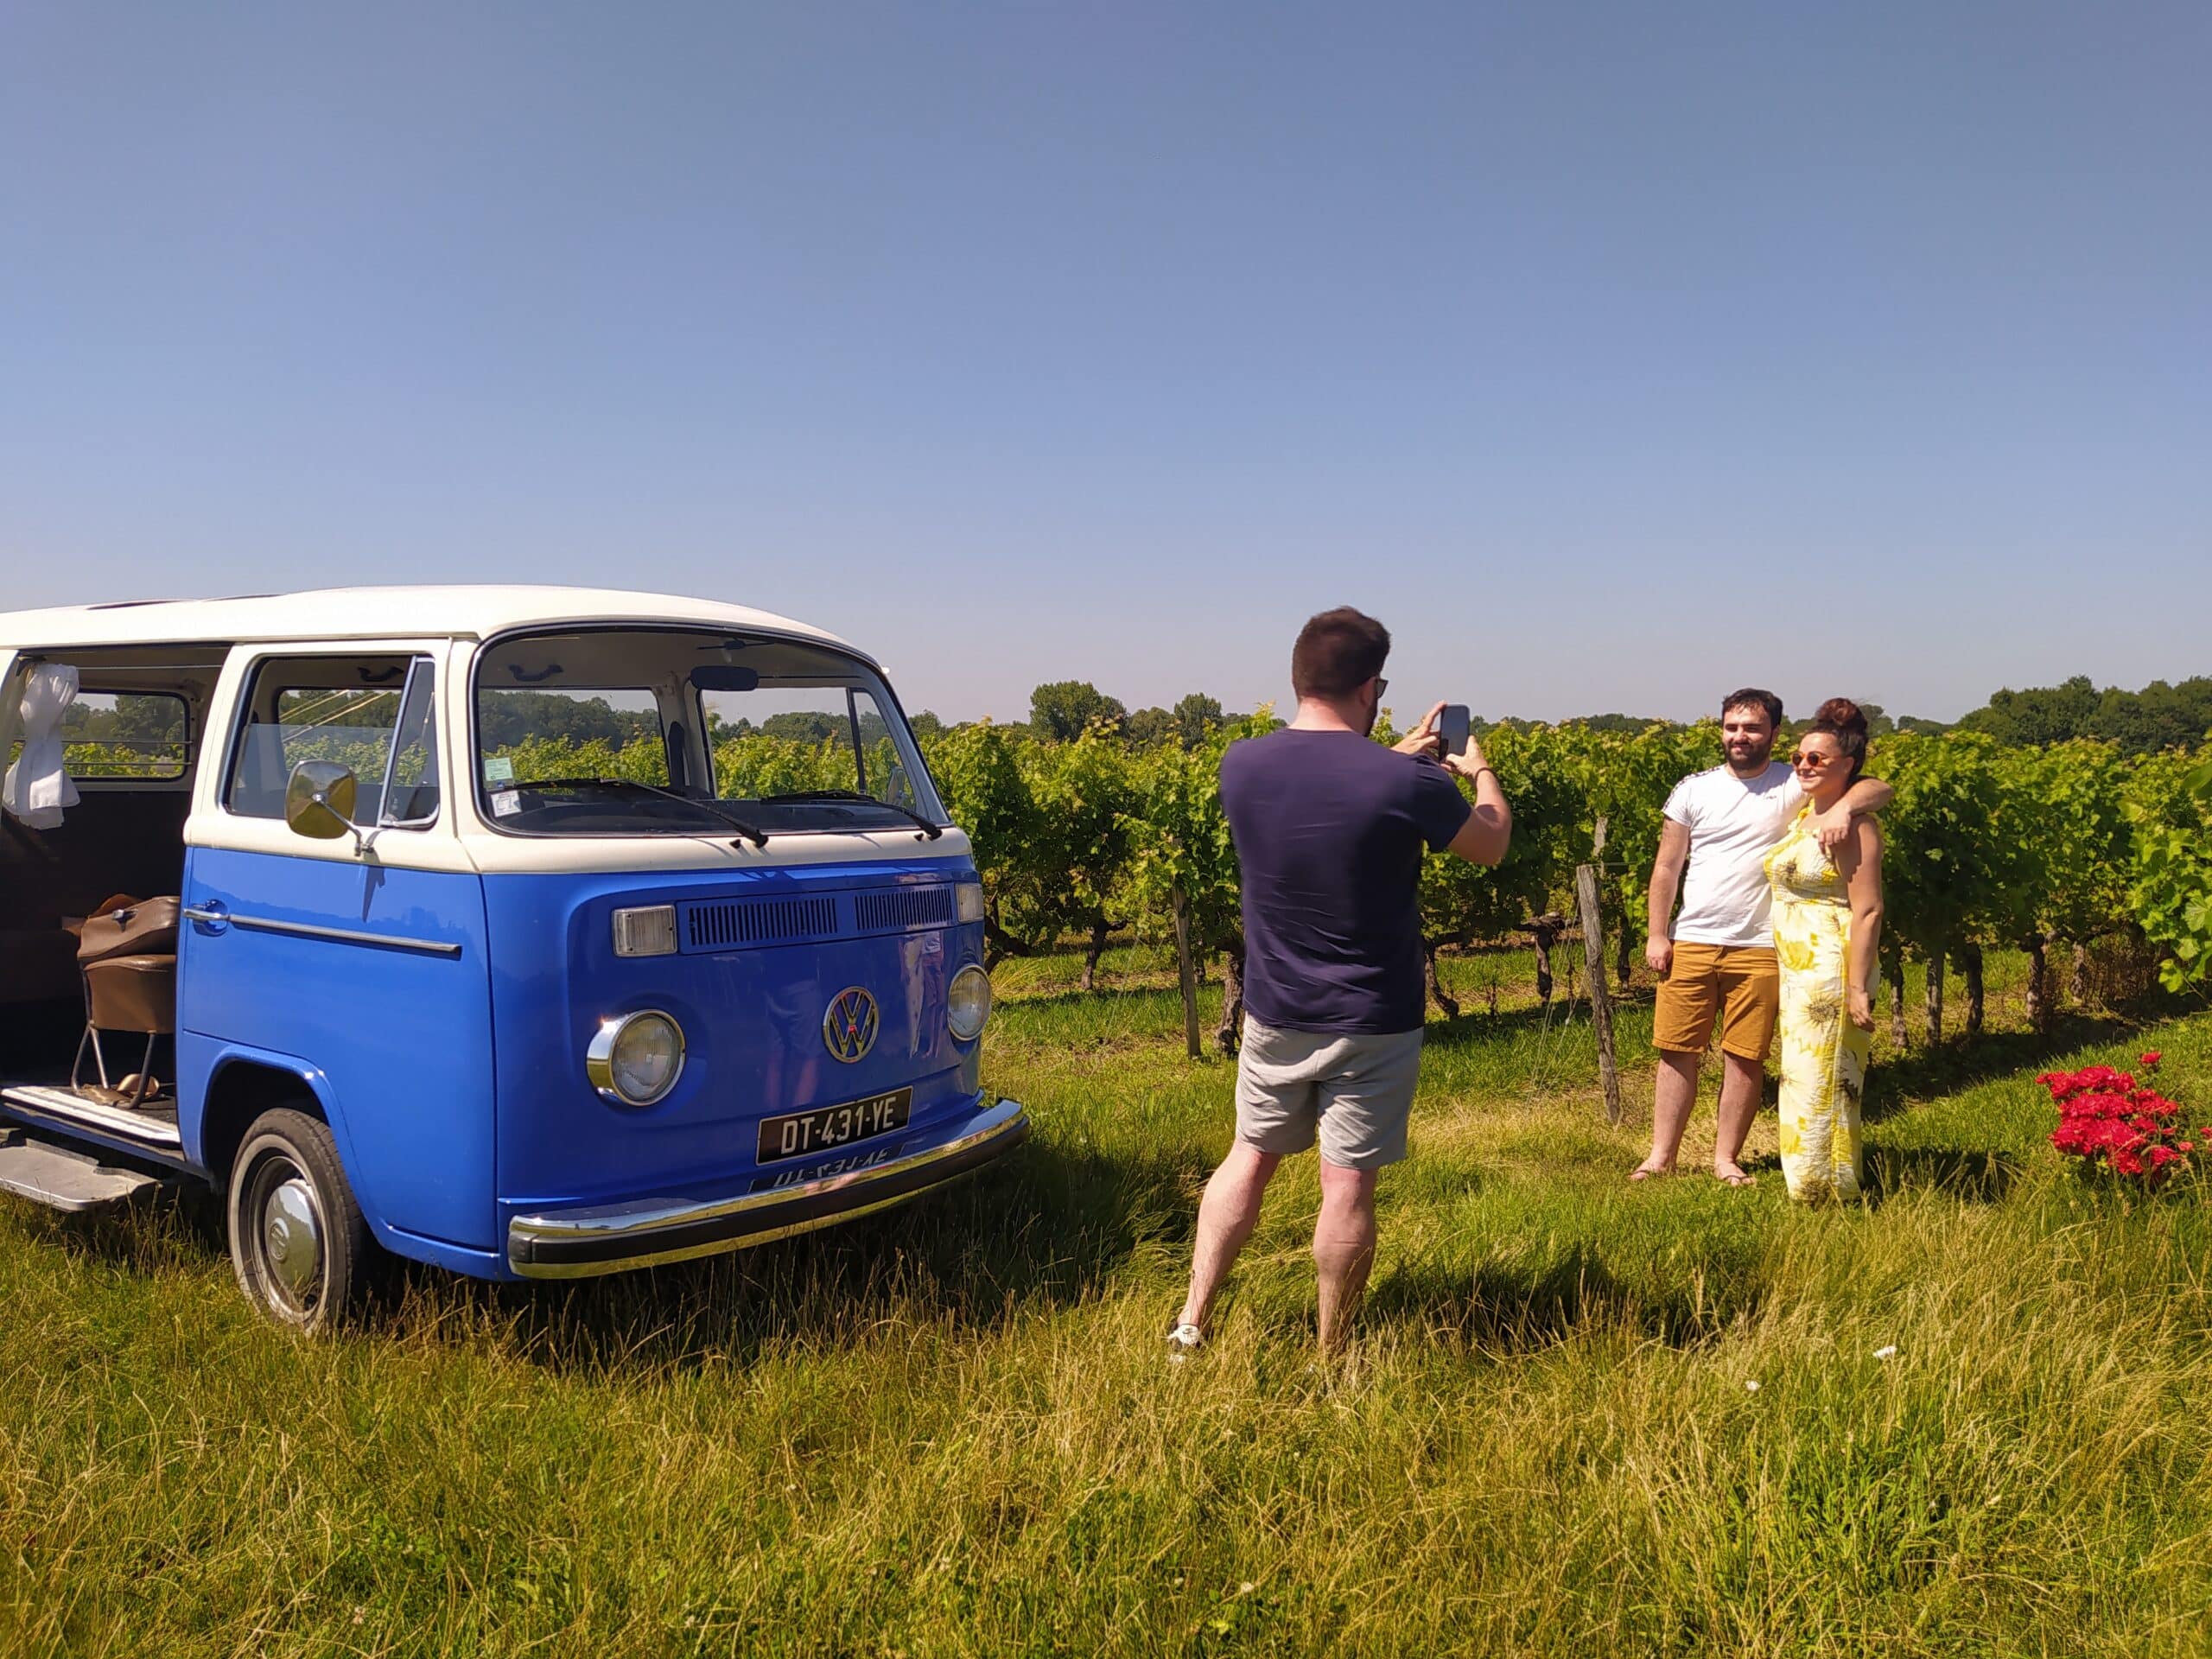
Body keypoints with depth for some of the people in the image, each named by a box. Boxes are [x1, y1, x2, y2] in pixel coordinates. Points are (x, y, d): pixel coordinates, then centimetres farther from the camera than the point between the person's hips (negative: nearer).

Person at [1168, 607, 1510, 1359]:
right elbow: (1492, 845, 1)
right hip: (1373, 1025, -4)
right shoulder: (1406, 783, -20)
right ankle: (1330, 1360, 19)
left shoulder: (1241, 766, -7)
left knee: (1251, 1155, 20)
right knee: (1348, 1186, 6)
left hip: (1274, 1017, 4)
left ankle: (1190, 1325, 22)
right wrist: (1479, 772, 20)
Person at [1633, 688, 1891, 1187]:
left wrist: (1842, 809, -31)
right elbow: (1667, 868, 9)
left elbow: (1879, 789, -10)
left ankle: (1726, 1158, 17)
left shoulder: (1796, 786, 0)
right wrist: (1657, 936, 3)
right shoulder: (1693, 789, 7)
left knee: (1745, 1057, 4)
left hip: (1759, 949, -2)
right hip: (1689, 943, 2)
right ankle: (1661, 1156, 14)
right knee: (1677, 1051, 5)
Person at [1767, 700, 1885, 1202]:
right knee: (1801, 1079, 14)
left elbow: (1868, 912, -18)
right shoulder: (1803, 815, 14)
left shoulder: (1854, 825, -14)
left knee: (1823, 1081, -3)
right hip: (1797, 972, 9)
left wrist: (1858, 988, -21)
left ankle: (1832, 1192, 7)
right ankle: (1806, 1187, 23)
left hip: (1831, 972, -9)